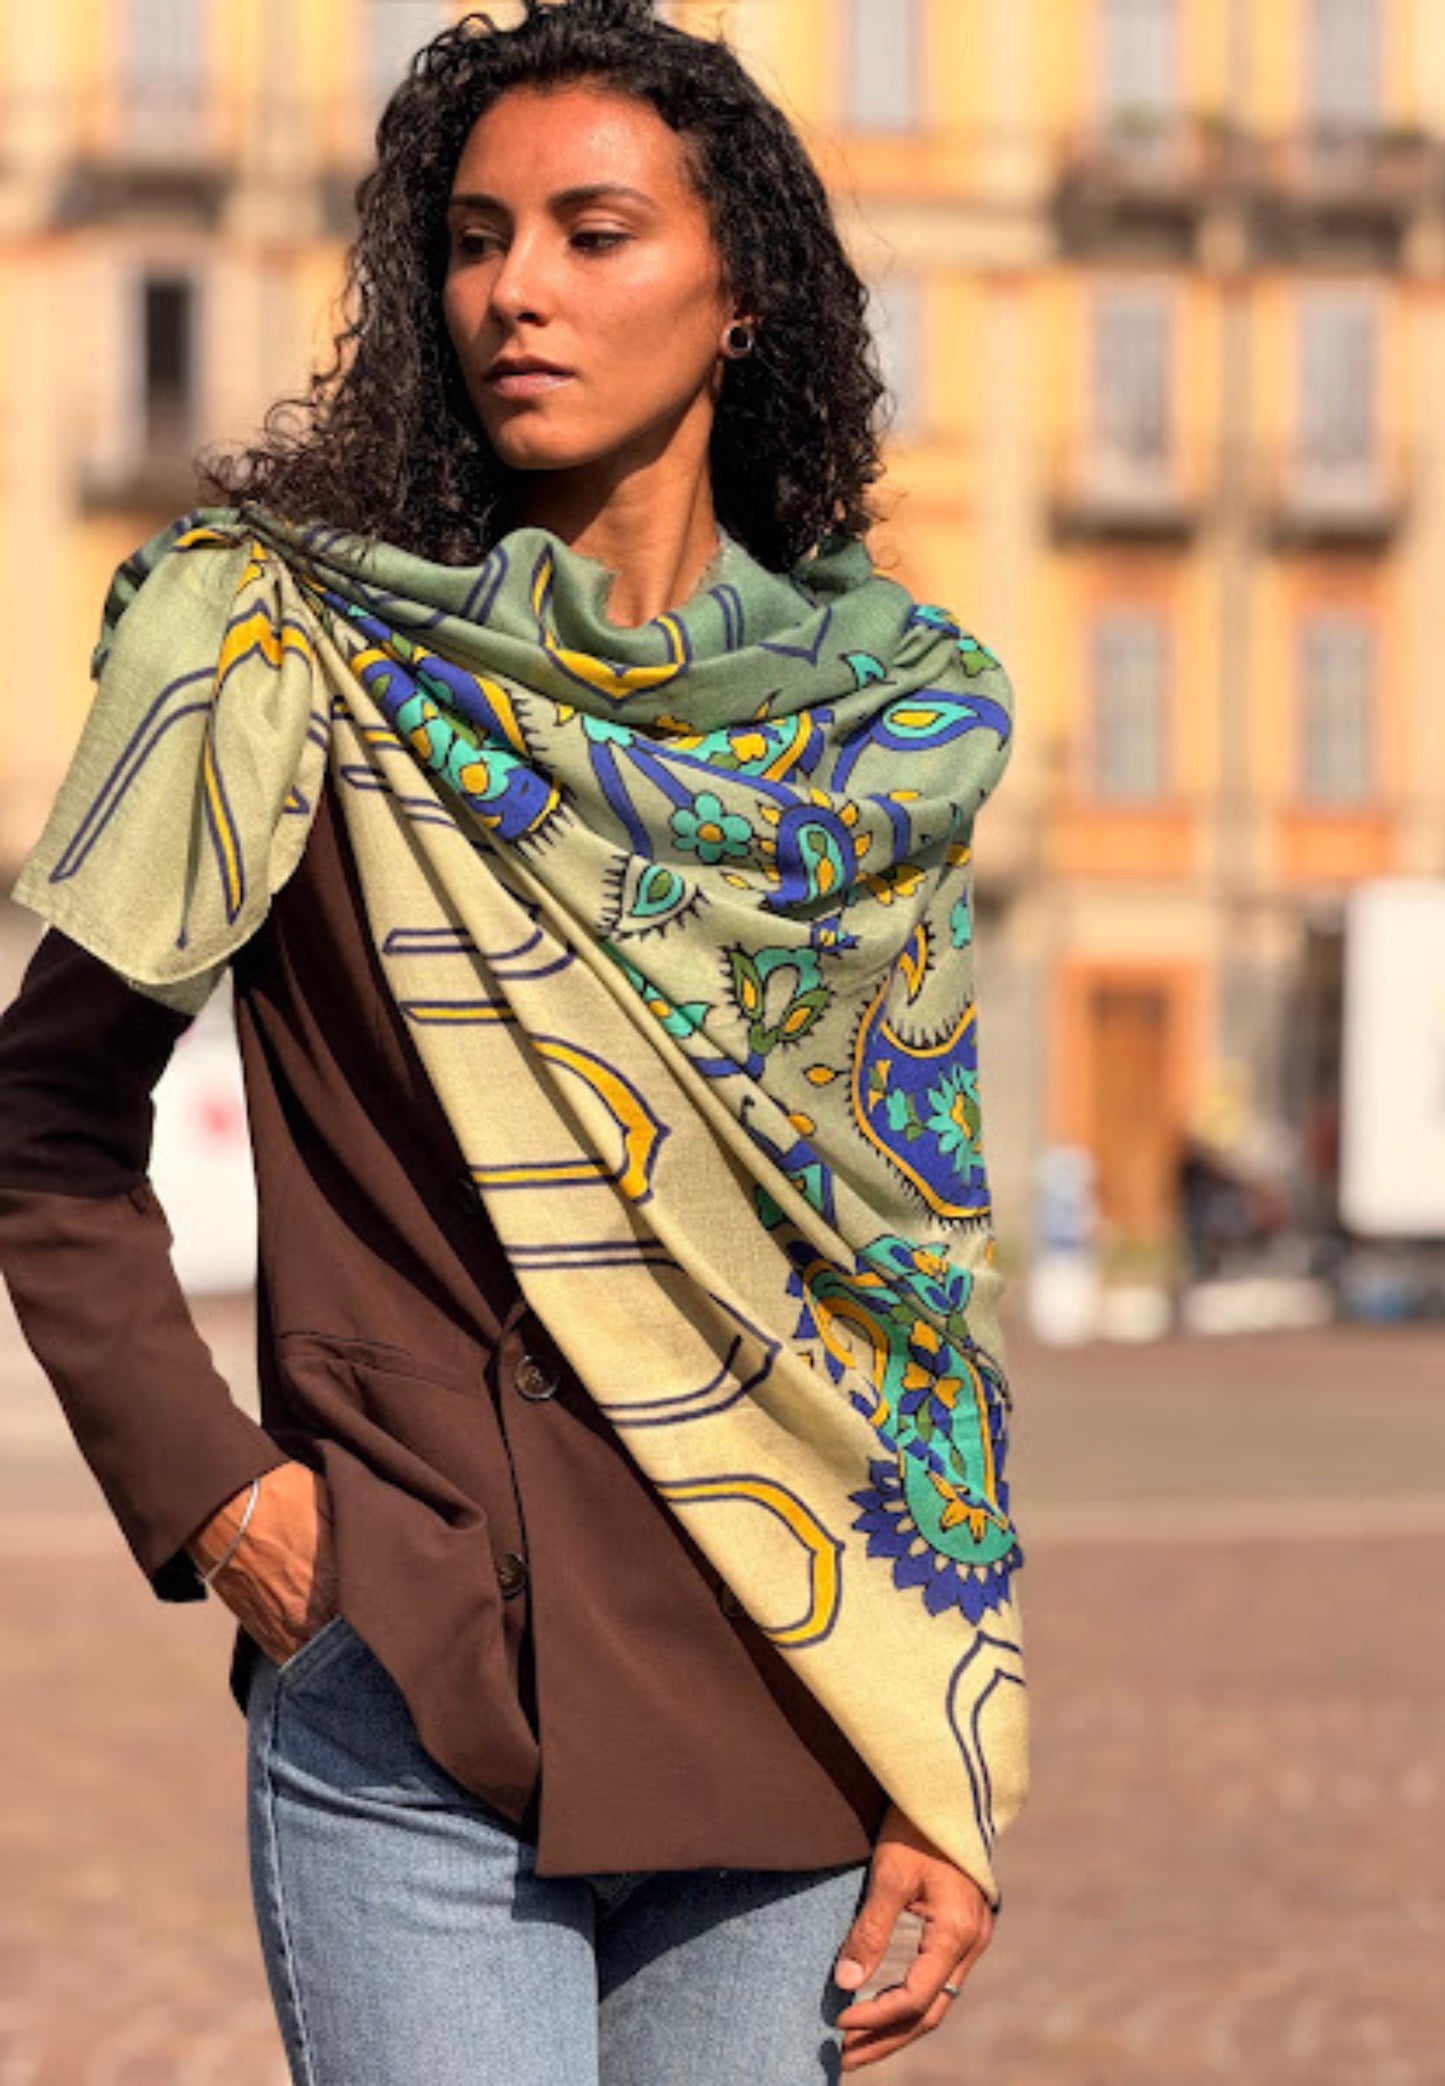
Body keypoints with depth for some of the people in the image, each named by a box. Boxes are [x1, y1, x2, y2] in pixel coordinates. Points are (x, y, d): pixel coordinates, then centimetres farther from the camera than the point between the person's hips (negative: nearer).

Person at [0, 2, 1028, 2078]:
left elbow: (930, 1262, 10)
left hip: (785, 1736, 3)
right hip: (415, 1719, -3)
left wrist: (955, 1773, 5)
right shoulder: (292, 644, -1)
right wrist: (196, 1476, -8)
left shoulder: (889, 737, 8)